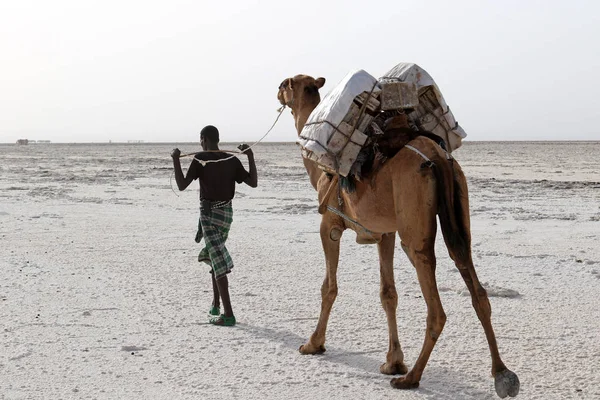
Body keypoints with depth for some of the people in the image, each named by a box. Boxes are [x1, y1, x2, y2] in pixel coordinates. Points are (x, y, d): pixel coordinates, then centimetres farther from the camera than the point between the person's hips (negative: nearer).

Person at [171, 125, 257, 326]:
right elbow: (253, 182, 5)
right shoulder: (232, 160, 3)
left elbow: (181, 185, -11)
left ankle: (228, 314, -15)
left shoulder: (200, 159, -9)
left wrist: (175, 160, -4)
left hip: (209, 212, -5)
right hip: (227, 212, 5)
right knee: (214, 256, 24)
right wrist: (251, 156, 11)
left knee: (219, 263, -10)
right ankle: (216, 305, 28)